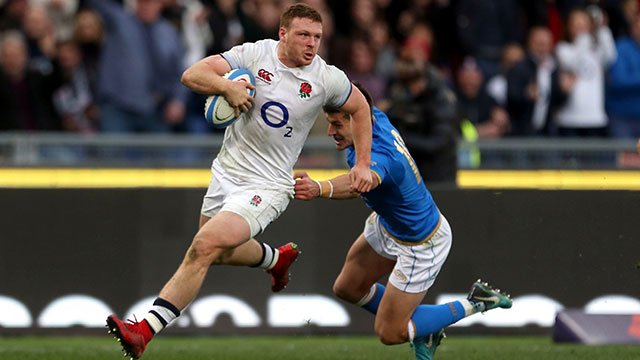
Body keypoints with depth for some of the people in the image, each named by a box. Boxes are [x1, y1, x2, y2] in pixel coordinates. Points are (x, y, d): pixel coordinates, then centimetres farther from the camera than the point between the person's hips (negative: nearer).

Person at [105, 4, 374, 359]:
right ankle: (278, 258, 55)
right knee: (219, 251, 24)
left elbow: (359, 106, 13)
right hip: (226, 170, 5)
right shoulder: (254, 54, -7)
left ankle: (144, 330, -22)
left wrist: (362, 164, 11)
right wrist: (226, 85, -31)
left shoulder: (327, 79, -7)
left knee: (204, 248, -19)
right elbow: (192, 75, -11)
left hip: (266, 186, -4)